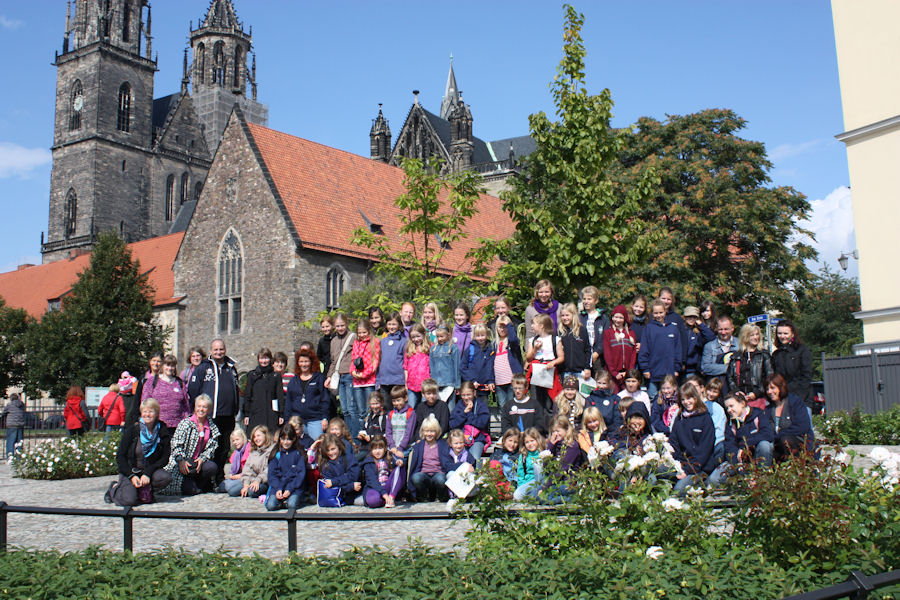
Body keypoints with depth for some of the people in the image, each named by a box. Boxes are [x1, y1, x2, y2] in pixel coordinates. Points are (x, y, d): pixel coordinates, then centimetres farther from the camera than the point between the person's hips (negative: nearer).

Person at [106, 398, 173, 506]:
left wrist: (148, 473, -19)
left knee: (166, 478, -31)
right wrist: (131, 476, -16)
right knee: (129, 500, -26)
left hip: (150, 470, 1)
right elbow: (120, 456, -4)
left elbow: (165, 458, -6)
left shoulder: (162, 432, -3)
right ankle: (115, 488, 9)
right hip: (130, 471, -1)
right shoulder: (132, 429, -5)